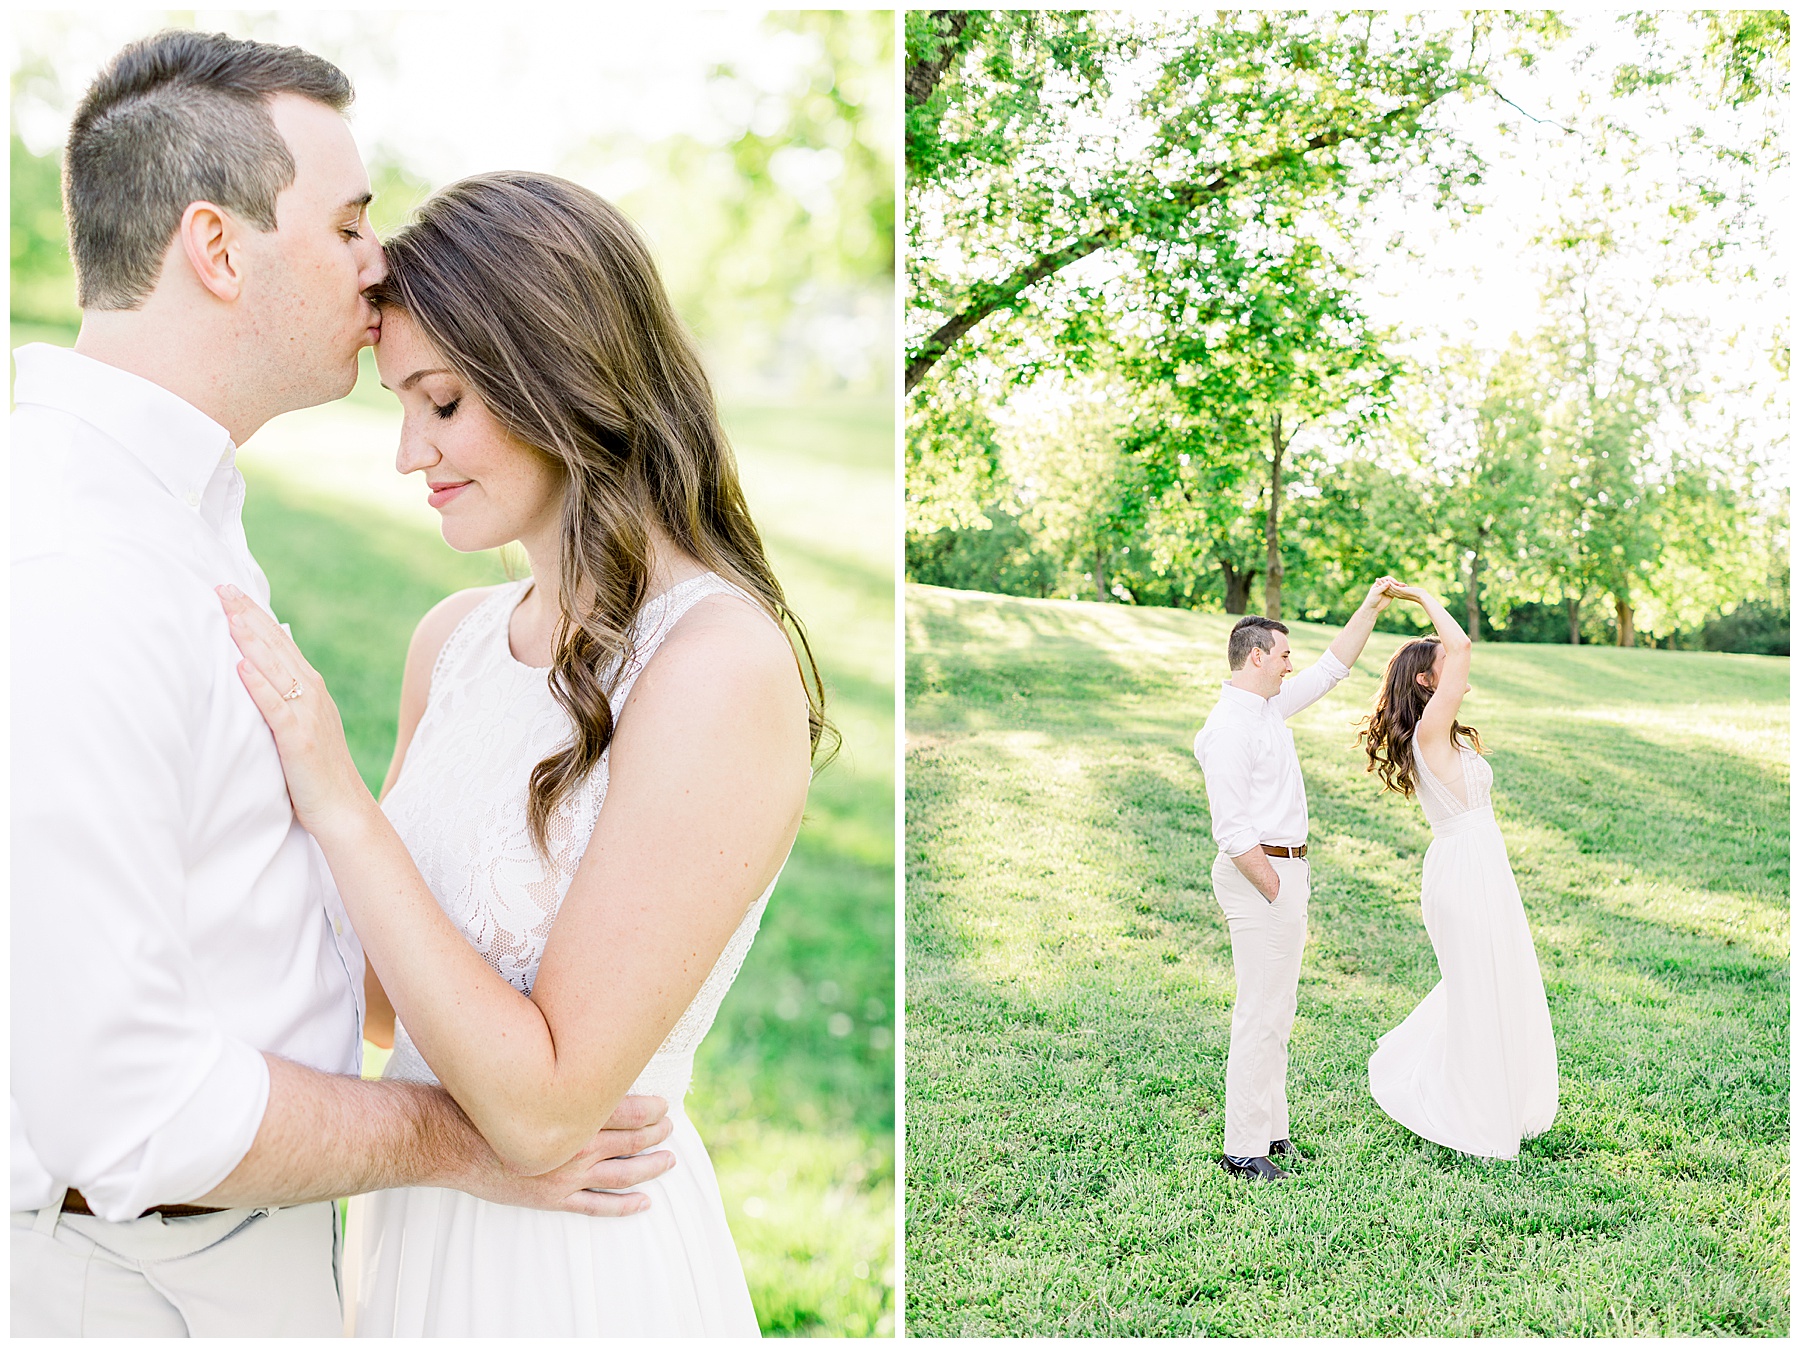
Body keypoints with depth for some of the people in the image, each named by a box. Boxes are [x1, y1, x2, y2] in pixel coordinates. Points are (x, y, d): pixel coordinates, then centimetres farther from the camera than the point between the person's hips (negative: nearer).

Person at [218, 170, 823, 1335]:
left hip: (589, 1265, -7)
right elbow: (388, 990, 9)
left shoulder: (724, 663, -22)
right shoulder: (453, 638, -1)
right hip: (421, 1230, 7)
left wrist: (337, 804, -23)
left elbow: (545, 1107, -23)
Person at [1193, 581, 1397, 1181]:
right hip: (1259, 874, -10)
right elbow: (1232, 830, -22)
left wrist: (1370, 608, 15)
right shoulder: (1229, 727, -18)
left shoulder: (1271, 706, 11)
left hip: (1284, 867, 10)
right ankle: (1242, 1148, -1)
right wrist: (1276, 890, -17)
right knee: (1262, 1012, -7)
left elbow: (1332, 669, 22)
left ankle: (1269, 1127, 25)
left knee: (1276, 1007, 15)